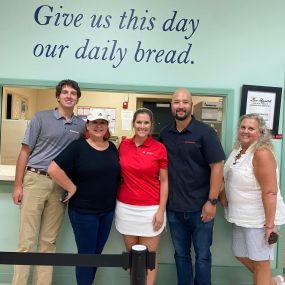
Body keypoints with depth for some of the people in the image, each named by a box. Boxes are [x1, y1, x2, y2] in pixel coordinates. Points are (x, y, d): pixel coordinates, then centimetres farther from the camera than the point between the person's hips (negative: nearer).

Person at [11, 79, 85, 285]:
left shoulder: (81, 125, 9)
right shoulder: (41, 117, 1)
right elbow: (25, 151, 0)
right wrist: (18, 184, -5)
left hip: (60, 185, 3)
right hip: (35, 180, -2)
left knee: (49, 241, 11)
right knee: (27, 240, 1)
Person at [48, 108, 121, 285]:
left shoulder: (113, 148, 6)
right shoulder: (78, 146, -11)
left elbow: (118, 174, 17)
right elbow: (54, 169, -18)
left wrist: (113, 196, 7)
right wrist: (72, 188, -16)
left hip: (108, 210, 6)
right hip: (83, 210, -5)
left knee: (97, 252, 18)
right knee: (86, 253, 7)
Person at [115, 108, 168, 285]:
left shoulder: (159, 148, -7)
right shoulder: (123, 145, 3)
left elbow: (164, 181, -3)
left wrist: (161, 211, -8)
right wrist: (116, 201, 9)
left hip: (150, 209, -3)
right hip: (125, 207, 3)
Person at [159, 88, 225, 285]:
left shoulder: (205, 132, -8)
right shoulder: (165, 134, 4)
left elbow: (217, 167, -10)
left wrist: (212, 201, -14)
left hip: (200, 207, -3)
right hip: (174, 207, 4)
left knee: (202, 255, 11)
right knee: (181, 254, 17)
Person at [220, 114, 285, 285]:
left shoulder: (262, 154, -22)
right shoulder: (238, 150, 4)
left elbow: (270, 192, -25)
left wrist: (270, 224, -26)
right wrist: (224, 193, 4)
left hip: (259, 218, -9)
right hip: (242, 215, 9)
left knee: (260, 262, 8)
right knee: (241, 255, 21)